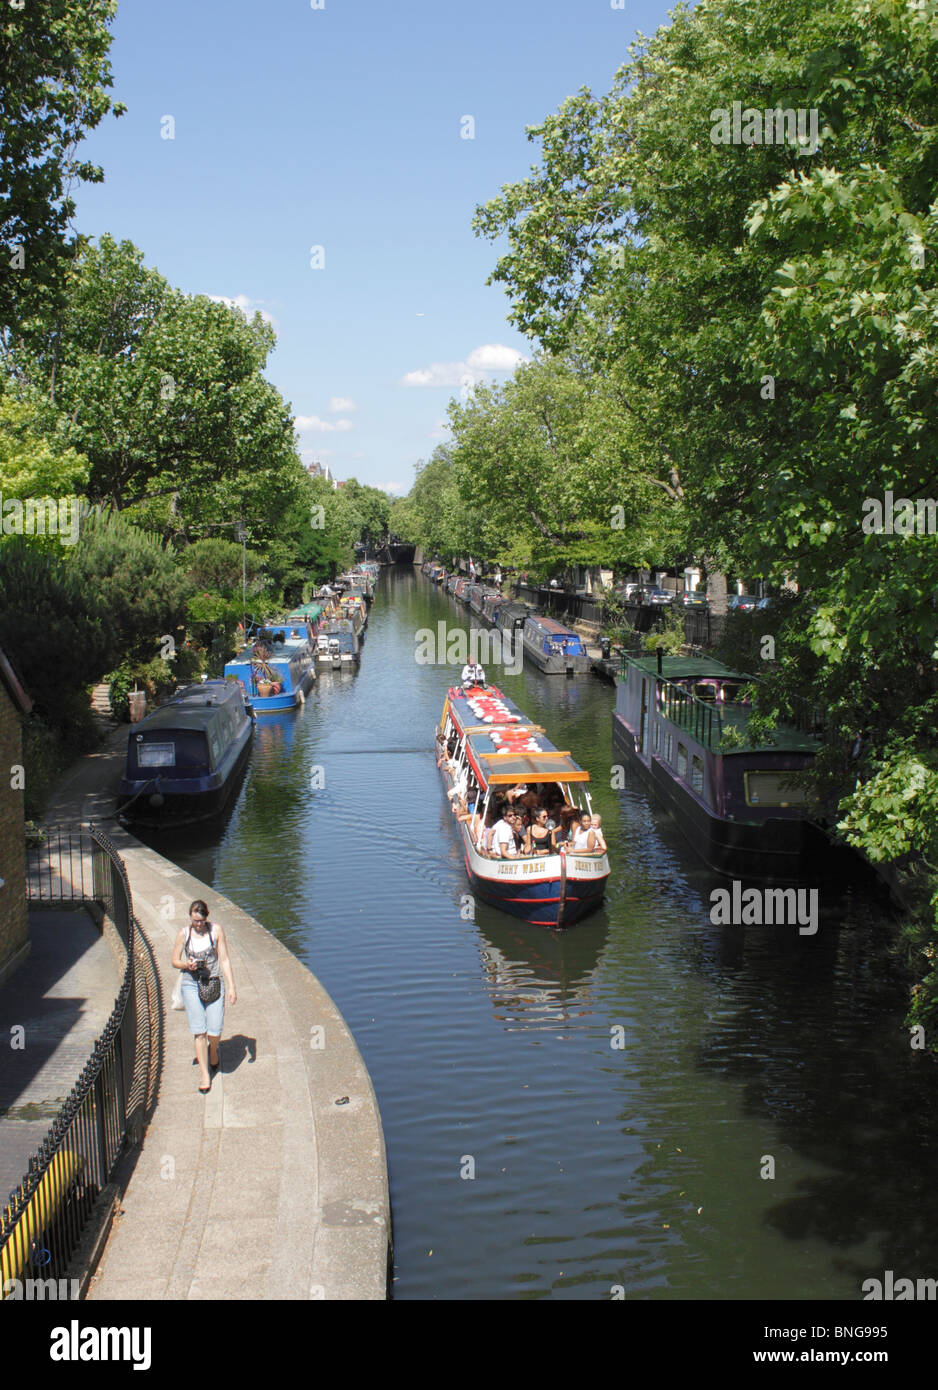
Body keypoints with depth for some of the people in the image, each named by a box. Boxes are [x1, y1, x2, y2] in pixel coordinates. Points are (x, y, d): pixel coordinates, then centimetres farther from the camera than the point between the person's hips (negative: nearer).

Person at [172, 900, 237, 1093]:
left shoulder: (216, 930, -3)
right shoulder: (183, 933, -2)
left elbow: (224, 959, -1)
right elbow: (175, 960, 7)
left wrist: (231, 987, -5)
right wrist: (187, 965, -15)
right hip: (191, 985, 0)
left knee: (215, 1030, -4)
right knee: (199, 1032, -5)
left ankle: (212, 1051, 32)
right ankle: (205, 1074, 5)